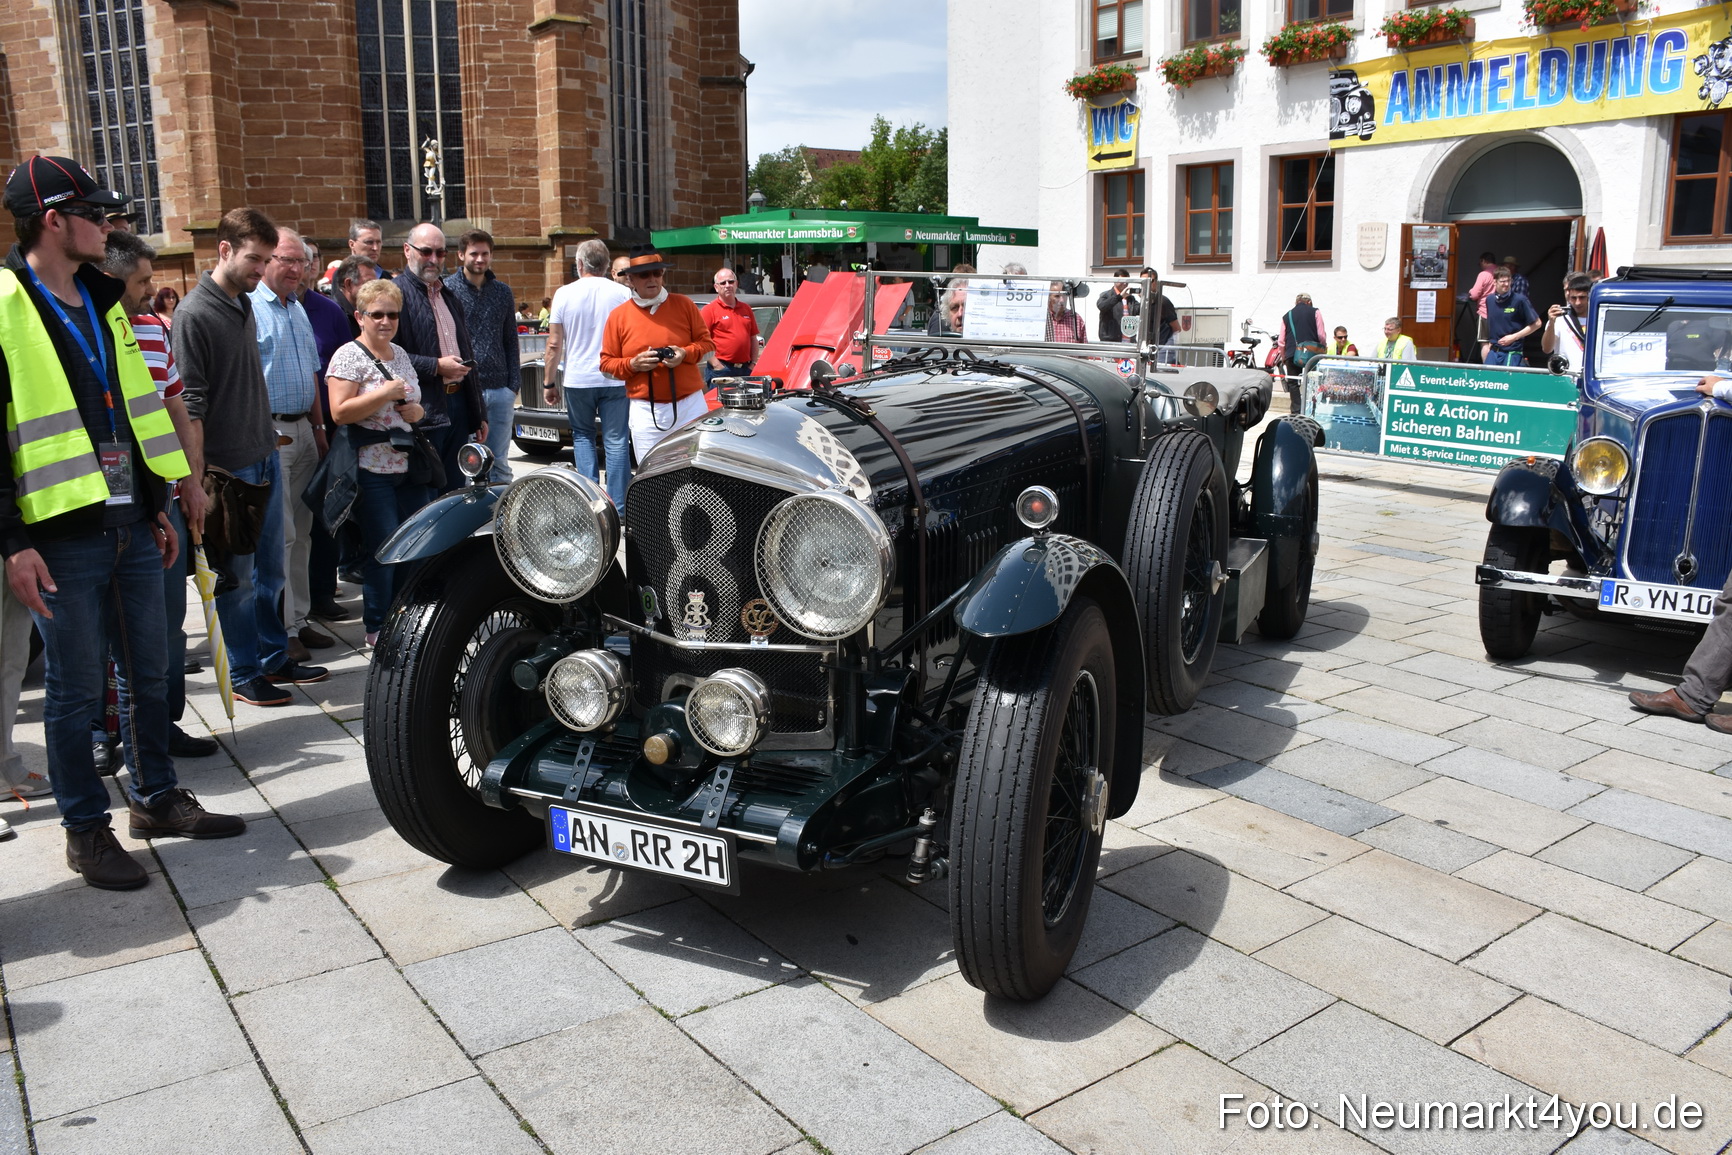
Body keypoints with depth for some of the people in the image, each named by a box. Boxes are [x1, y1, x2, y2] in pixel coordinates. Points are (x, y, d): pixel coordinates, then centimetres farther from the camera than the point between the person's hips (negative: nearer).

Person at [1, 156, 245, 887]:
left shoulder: (100, 301, 15)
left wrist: (156, 506, 19)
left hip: (129, 525, 7)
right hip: (61, 534, -7)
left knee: (149, 674, 14)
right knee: (76, 690, 4)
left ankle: (156, 797, 29)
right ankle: (86, 831, 17)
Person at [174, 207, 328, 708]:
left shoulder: (245, 304, 11)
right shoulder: (195, 314, -15)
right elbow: (190, 406, -18)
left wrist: (269, 441, 18)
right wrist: (196, 484, -19)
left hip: (265, 458, 8)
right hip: (228, 468, -8)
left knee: (269, 569, 16)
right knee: (237, 577, 3)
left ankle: (274, 658, 28)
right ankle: (245, 675, 14)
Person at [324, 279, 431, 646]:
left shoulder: (400, 354, 16)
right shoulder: (349, 356, -6)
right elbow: (340, 412, -15)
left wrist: (416, 411, 4)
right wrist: (385, 394, -18)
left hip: (410, 464, 7)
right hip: (372, 469, -7)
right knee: (382, 548, -4)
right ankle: (377, 626, 8)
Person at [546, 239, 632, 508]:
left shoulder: (565, 294, -2)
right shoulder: (623, 294, -1)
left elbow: (554, 345, -2)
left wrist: (549, 382, 6)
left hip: (577, 379, 0)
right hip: (615, 380, 0)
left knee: (582, 435, 17)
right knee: (615, 441, 3)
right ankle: (618, 508, 1)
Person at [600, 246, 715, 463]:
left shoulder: (683, 304, 4)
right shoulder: (618, 316, 3)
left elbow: (705, 341, 8)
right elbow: (607, 362, 5)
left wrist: (686, 353, -12)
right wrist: (633, 364, -13)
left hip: (690, 404, 0)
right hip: (645, 410, 0)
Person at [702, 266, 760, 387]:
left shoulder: (746, 309, 15)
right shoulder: (710, 310, -1)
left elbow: (754, 339, 19)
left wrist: (753, 363, 8)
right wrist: (716, 365, -14)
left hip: (745, 369, 5)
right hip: (721, 371, -5)